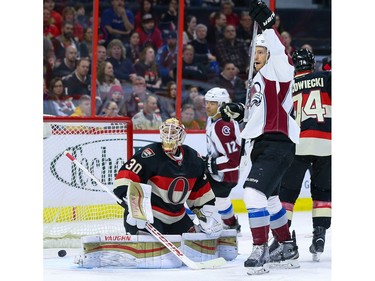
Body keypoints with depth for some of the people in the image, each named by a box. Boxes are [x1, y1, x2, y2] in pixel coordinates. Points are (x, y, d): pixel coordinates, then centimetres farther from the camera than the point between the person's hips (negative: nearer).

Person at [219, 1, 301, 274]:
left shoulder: (277, 72, -8)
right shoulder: (261, 79, 22)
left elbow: (279, 54, -32)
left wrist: (267, 24, -44)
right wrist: (239, 111, 13)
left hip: (278, 145, -11)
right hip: (264, 144, 11)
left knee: (255, 192, -21)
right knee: (269, 199, 18)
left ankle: (260, 250, -20)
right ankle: (288, 249, 30)